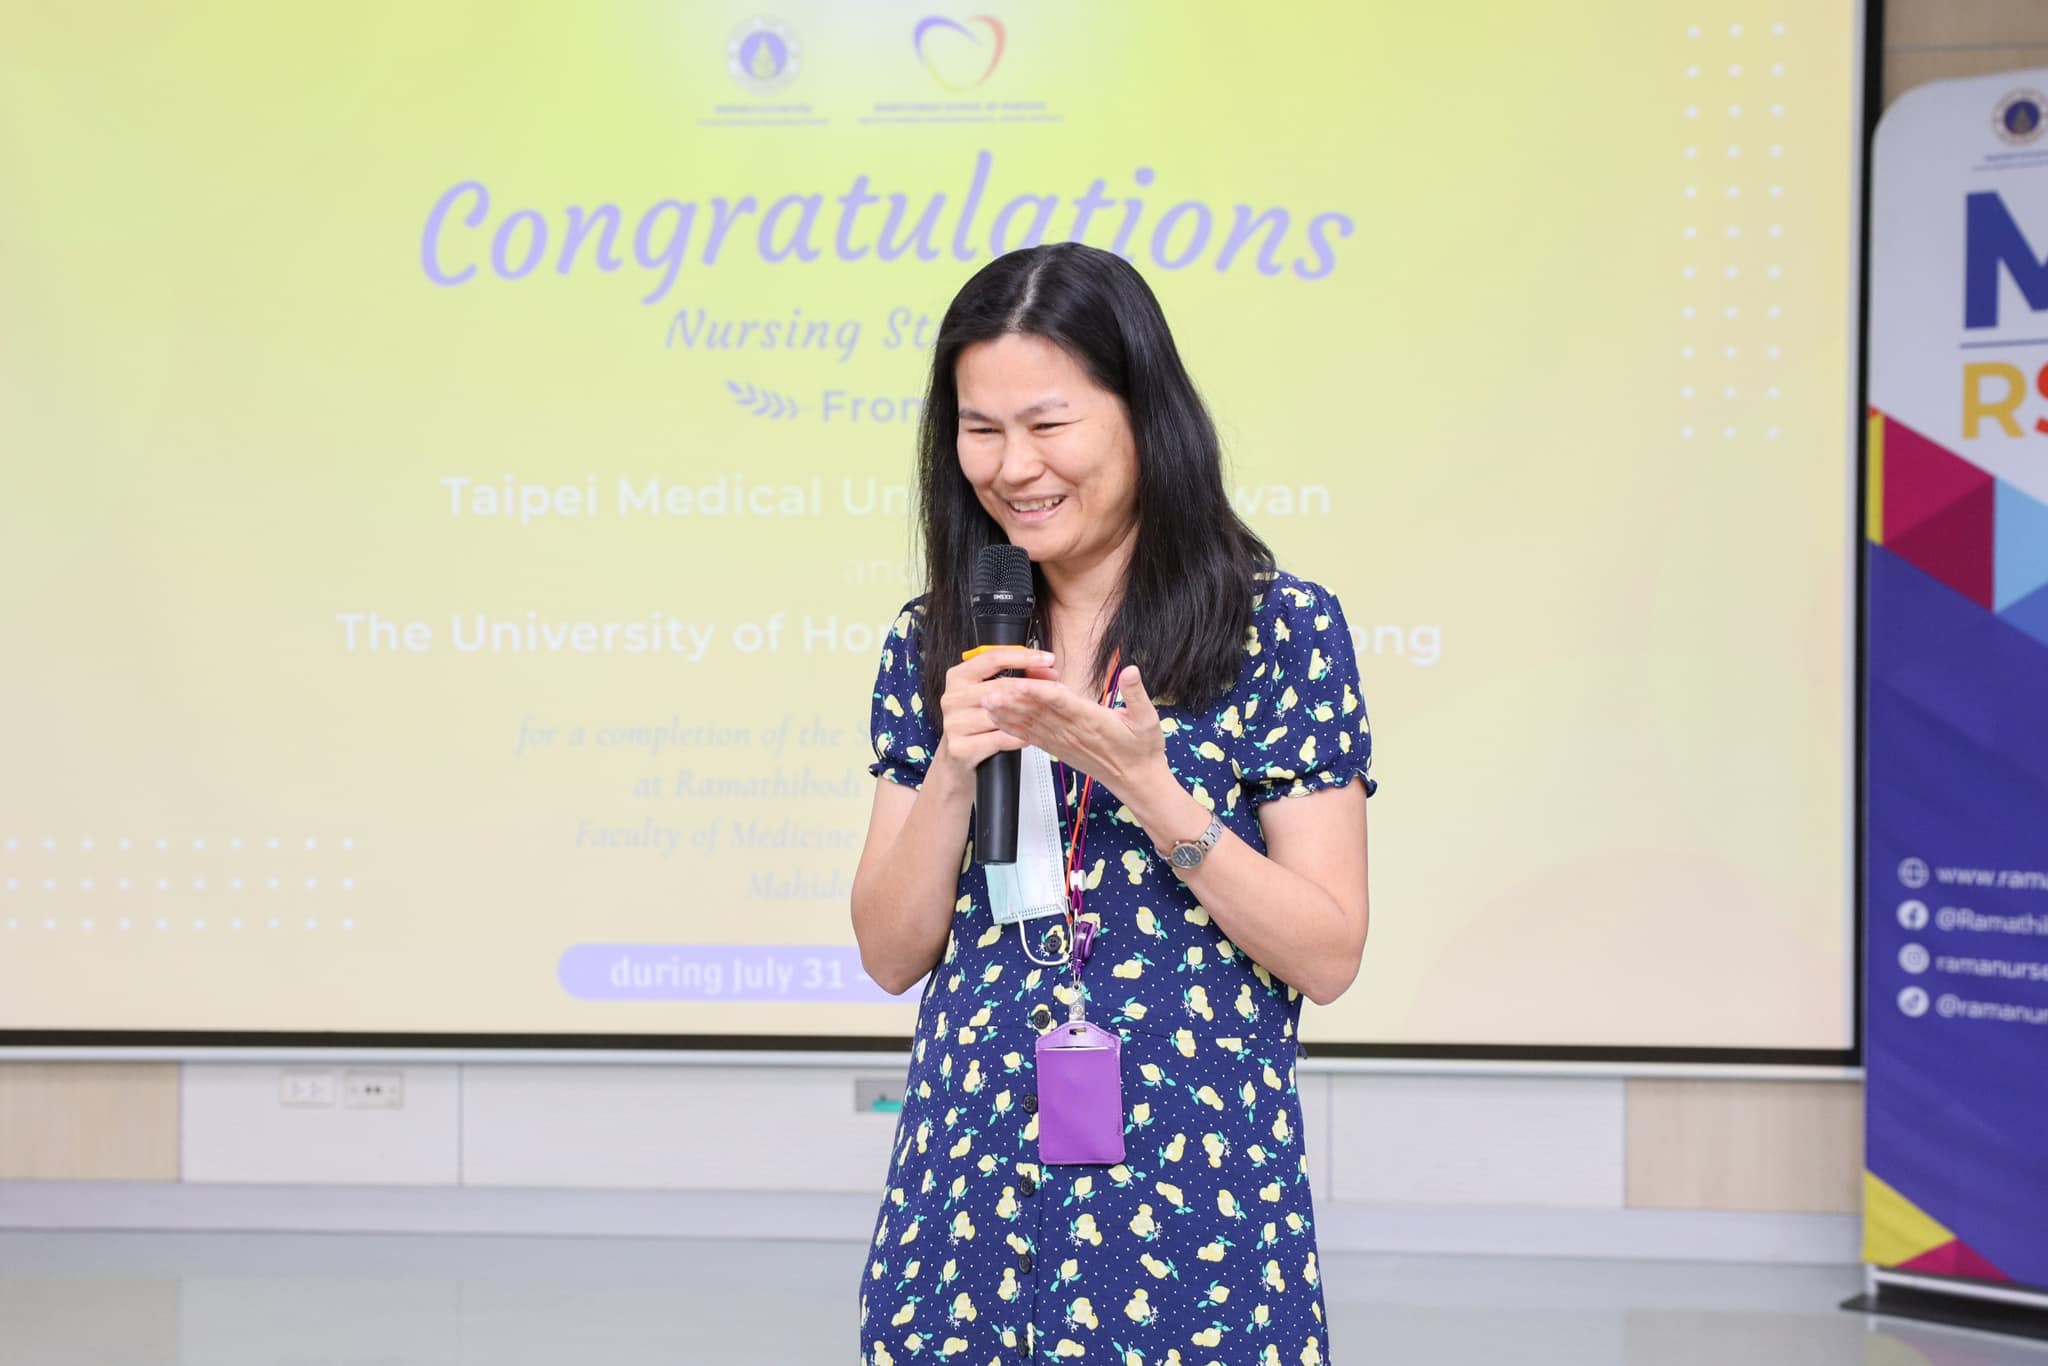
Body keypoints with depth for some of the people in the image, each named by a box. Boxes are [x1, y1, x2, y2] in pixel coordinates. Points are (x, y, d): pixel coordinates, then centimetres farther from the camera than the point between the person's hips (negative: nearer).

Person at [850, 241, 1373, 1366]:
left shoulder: (1283, 629, -5)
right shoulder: (937, 644, 6)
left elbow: (1328, 957, -8)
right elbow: (892, 956, 4)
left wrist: (1143, 780, -18)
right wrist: (956, 767, -11)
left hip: (1196, 1199, -3)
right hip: (968, 1193, 3)